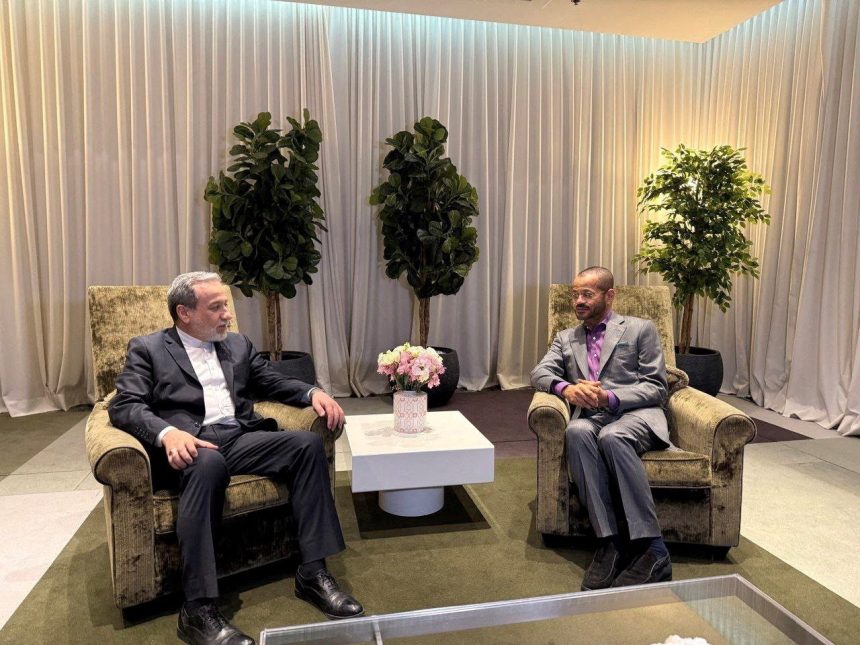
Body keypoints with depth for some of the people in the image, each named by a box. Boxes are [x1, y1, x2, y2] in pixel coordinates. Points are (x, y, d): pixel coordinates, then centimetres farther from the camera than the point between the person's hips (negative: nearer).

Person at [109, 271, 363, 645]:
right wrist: (167, 433, -26)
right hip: (192, 446, -4)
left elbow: (273, 383, 21)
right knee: (208, 463, -39)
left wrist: (312, 393, -2)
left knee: (308, 443, -21)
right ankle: (199, 609, -32)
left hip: (241, 438, 5)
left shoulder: (238, 345, 22)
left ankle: (313, 573, -17)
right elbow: (123, 407, -4)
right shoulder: (147, 349, 8)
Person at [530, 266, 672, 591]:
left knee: (612, 436, -37)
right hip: (591, 417, 3)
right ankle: (610, 540, -31)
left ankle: (651, 547, -30)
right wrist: (565, 388, -15)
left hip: (636, 415, -2)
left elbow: (657, 387, 4)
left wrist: (610, 397, -14)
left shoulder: (641, 329, 13)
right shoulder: (566, 338, 23)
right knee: (576, 431, -34)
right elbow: (539, 373, 8)